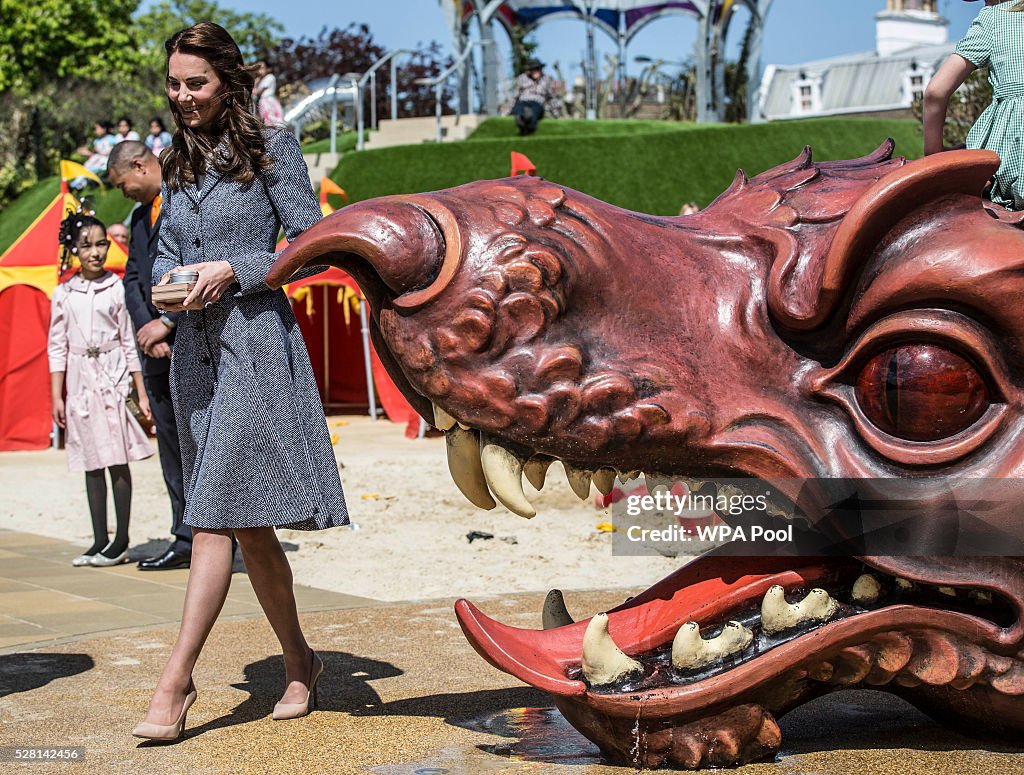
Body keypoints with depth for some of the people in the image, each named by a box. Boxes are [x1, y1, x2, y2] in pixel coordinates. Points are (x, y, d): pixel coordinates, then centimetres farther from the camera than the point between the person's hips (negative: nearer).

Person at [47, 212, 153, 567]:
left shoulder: (117, 288, 2)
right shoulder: (63, 294, 7)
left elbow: (129, 341, 4)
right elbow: (57, 347, 9)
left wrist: (141, 391, 2)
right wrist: (57, 397, 4)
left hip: (114, 377, -3)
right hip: (80, 381, 3)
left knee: (118, 461, -6)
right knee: (91, 464, 6)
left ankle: (121, 542, 0)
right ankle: (100, 541, 12)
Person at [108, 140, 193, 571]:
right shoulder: (141, 213, 20)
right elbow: (133, 277, 16)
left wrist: (168, 322, -15)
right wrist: (147, 330, -1)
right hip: (158, 345, 8)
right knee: (172, 446, 9)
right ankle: (186, 540, 14)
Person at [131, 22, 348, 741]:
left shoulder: (271, 148, -1)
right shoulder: (178, 163, 16)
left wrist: (233, 270, -13)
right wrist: (166, 284, -1)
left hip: (255, 340, -7)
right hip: (195, 346, 7)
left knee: (215, 514, -12)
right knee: (249, 525, 9)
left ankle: (175, 682, -12)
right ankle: (299, 662, 21)